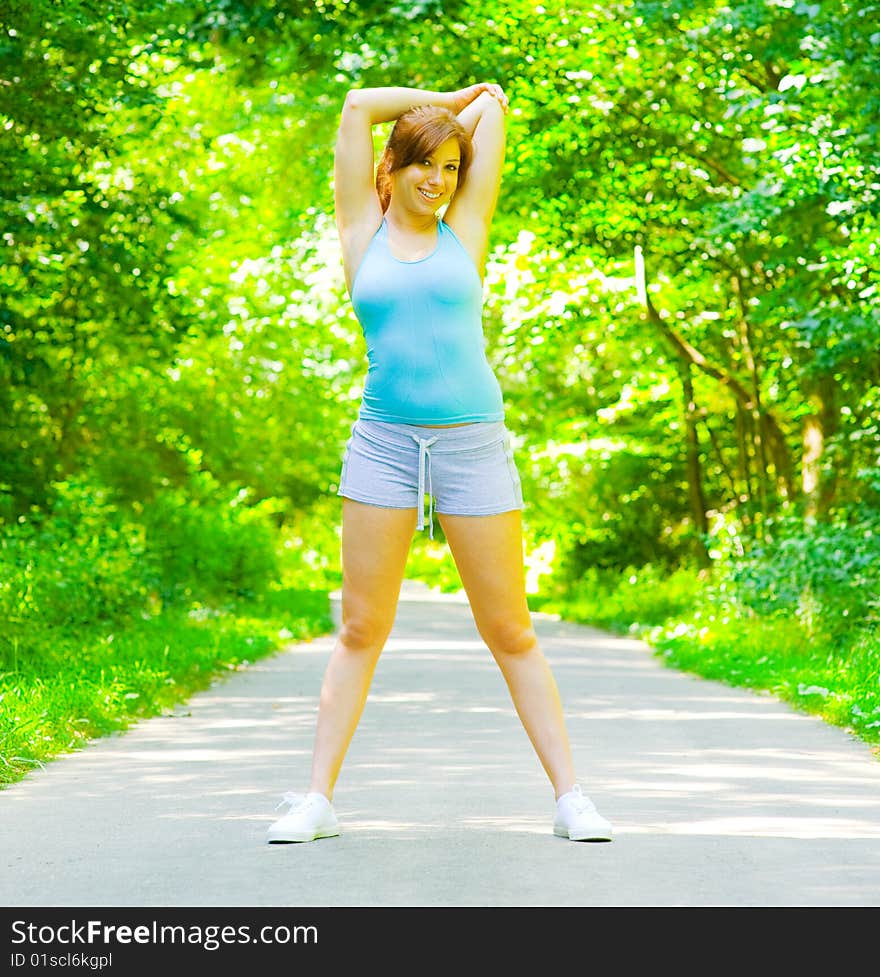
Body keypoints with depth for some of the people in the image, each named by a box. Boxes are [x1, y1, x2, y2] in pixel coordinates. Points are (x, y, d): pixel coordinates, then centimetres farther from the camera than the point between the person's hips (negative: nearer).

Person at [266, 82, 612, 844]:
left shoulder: (465, 229, 9)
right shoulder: (363, 232, 10)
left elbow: (493, 105, 11)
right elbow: (360, 106, 9)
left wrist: (482, 107, 29)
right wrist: (444, 101, 17)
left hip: (472, 441, 0)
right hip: (384, 442, 0)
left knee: (510, 632, 2)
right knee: (360, 630, 1)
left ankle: (571, 796, 6)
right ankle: (318, 798, 6)